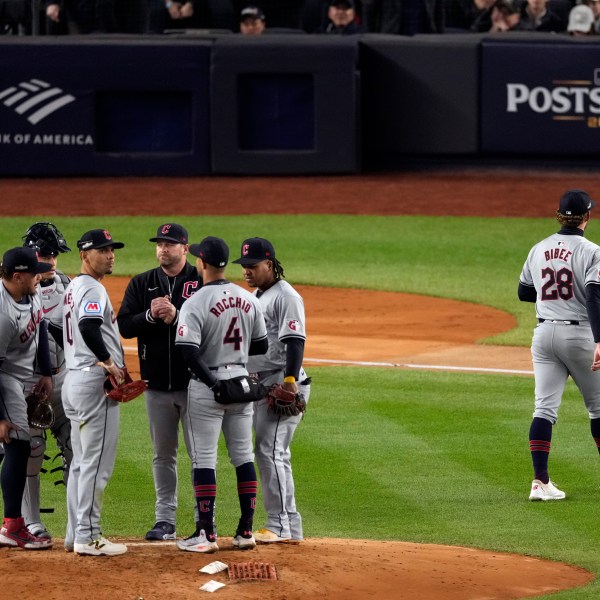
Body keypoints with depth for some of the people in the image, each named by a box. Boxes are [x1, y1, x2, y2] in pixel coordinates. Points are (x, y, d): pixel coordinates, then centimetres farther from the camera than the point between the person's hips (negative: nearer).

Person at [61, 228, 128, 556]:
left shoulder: (73, 288, 18)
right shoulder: (93, 288, -13)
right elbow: (88, 326, -30)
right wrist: (109, 362, -22)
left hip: (74, 378, 10)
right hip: (94, 381, -10)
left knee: (81, 462, 14)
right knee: (96, 462, -7)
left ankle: (76, 534, 17)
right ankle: (87, 537, -7)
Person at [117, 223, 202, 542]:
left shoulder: (203, 281, -2)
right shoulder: (141, 284, 9)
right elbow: (124, 325, 2)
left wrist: (177, 316, -22)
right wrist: (150, 316, -16)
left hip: (195, 382, -4)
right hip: (157, 384, 4)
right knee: (163, 454, 9)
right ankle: (165, 520, 14)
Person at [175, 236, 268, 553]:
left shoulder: (195, 304, -15)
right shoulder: (249, 299, 3)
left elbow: (189, 353, -22)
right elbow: (261, 346, 10)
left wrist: (213, 382, -15)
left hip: (207, 387, -5)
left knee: (204, 458, 0)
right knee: (243, 456, 11)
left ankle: (206, 533, -2)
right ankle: (246, 531, 13)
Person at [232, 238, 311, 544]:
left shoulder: (286, 297, -11)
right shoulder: (256, 296, 19)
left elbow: (295, 341, -19)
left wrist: (290, 382, -28)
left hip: (283, 383, -10)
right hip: (259, 384, 10)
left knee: (270, 450, -14)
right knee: (273, 453, 10)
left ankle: (279, 526, -14)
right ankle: (290, 527, 14)